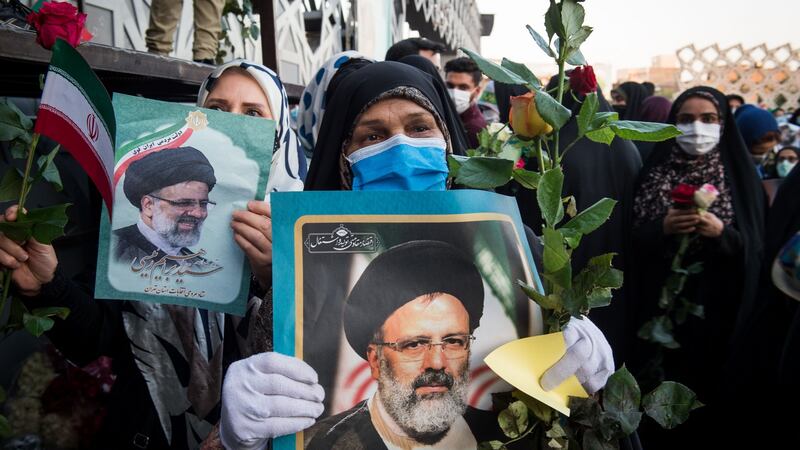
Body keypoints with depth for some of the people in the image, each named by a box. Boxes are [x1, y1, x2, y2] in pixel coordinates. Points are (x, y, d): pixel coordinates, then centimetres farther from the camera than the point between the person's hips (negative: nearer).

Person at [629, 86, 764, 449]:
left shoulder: (742, 177, 1)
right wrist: (661, 227, -17)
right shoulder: (653, 173, 2)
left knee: (708, 390, 6)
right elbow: (632, 239, 2)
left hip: (716, 306, 0)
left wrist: (723, 233, -18)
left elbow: (756, 249, 0)